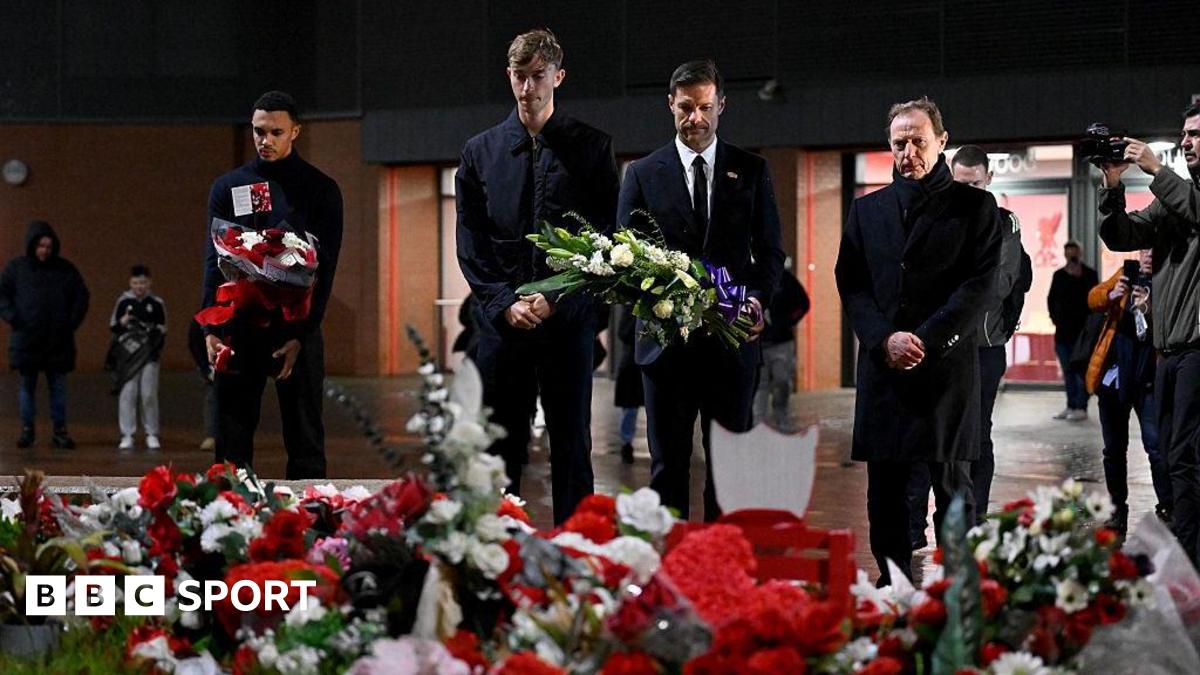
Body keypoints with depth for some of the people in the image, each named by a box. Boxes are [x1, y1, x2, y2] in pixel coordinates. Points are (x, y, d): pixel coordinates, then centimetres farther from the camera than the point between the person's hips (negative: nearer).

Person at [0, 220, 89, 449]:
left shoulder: (65, 269, 6)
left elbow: (81, 296, 11)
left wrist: (72, 322, 0)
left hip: (58, 341, 1)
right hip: (26, 339, -1)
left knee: (58, 386, 3)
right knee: (27, 385, 4)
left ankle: (60, 431, 8)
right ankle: (27, 430, 11)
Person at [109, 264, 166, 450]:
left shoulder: (157, 303, 3)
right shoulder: (123, 302, 4)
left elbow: (162, 330, 10)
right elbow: (112, 327, 8)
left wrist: (156, 332, -9)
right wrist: (122, 322, -10)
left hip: (149, 355, -1)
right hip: (128, 353, 1)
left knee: (149, 395, 0)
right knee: (127, 394, -2)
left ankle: (152, 435, 11)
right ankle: (127, 436, 4)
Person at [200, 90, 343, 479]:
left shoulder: (321, 190, 3)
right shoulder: (228, 187, 10)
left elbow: (324, 267, -2)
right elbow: (214, 261, 6)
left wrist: (301, 335, -12)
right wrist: (212, 329, -6)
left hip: (296, 329, -2)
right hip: (238, 327, 2)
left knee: (305, 441, 0)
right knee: (232, 441, 2)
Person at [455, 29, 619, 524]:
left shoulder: (591, 147, 5)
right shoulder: (481, 151, 10)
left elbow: (606, 236, 0)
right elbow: (470, 243, 7)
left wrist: (557, 299, -11)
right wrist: (503, 303, -7)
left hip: (568, 317, -2)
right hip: (502, 318, 2)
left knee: (572, 445, 3)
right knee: (500, 450, 3)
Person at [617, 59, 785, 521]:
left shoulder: (751, 171, 8)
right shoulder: (643, 174, 6)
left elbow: (770, 251, 8)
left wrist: (759, 298, -12)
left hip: (733, 339, 0)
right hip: (667, 339, 0)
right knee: (668, 463, 5)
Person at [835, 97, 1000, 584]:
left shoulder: (974, 207, 6)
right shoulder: (867, 210, 15)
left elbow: (979, 285, -3)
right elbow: (850, 284, 9)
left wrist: (926, 341, -11)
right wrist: (884, 339, -7)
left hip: (948, 365, -3)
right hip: (883, 367, 3)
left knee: (952, 485, -2)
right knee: (885, 489, 3)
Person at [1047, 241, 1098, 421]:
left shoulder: (1089, 274, -1)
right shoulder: (1059, 275, 12)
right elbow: (1051, 298, 18)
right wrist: (1054, 316, 7)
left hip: (1082, 330, -5)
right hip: (1063, 331, 5)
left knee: (1080, 370, -8)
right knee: (1067, 371, 9)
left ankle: (1081, 408, -6)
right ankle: (1071, 406, 15)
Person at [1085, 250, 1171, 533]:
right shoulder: (1126, 276, 13)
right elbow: (1093, 299, 4)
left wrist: (1149, 308, -27)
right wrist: (1111, 295, -17)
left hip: (1147, 379, -4)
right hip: (1113, 375, 4)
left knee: (1156, 446, -13)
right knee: (1114, 448, 10)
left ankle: (1167, 510, -7)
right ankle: (1117, 510, 19)